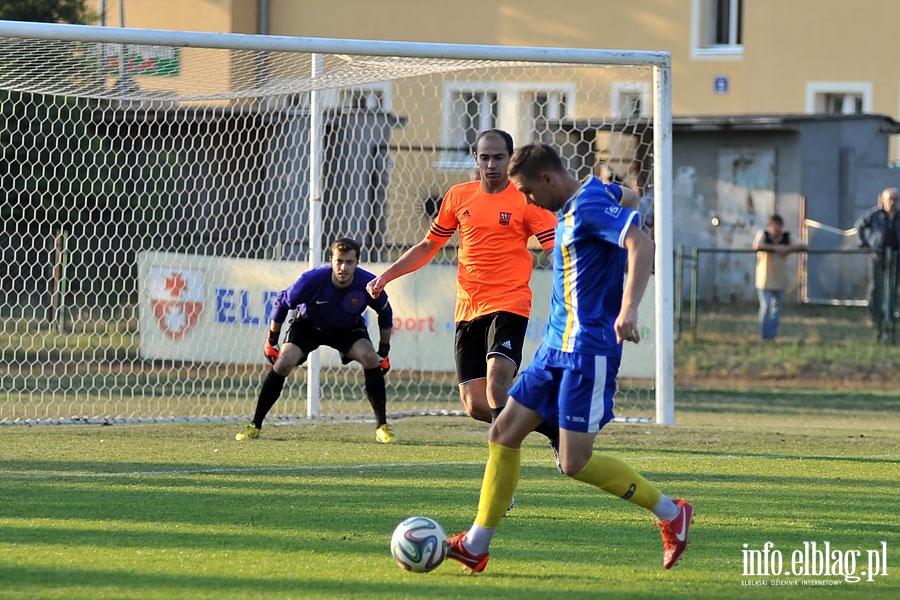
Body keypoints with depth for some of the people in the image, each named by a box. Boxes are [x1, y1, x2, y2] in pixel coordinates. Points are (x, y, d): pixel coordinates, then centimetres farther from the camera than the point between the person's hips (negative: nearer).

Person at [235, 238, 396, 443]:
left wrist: (384, 353, -3)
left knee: (370, 358, -25)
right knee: (283, 363, -22)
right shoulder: (312, 280, -33)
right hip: (308, 324, -1)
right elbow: (282, 303, -14)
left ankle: (382, 426, -12)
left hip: (348, 329, 1)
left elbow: (385, 314, -7)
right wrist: (271, 341, -6)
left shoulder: (368, 283, -29)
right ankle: (254, 426, -10)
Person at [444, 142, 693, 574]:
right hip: (557, 346, 10)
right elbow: (629, 195, 33)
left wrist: (628, 310, -40)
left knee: (575, 463, -11)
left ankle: (671, 514, 4)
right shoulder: (576, 202, 13)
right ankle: (475, 547, 10)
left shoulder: (590, 206, -16)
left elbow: (642, 244, -30)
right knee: (504, 433, 6)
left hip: (587, 351, -10)